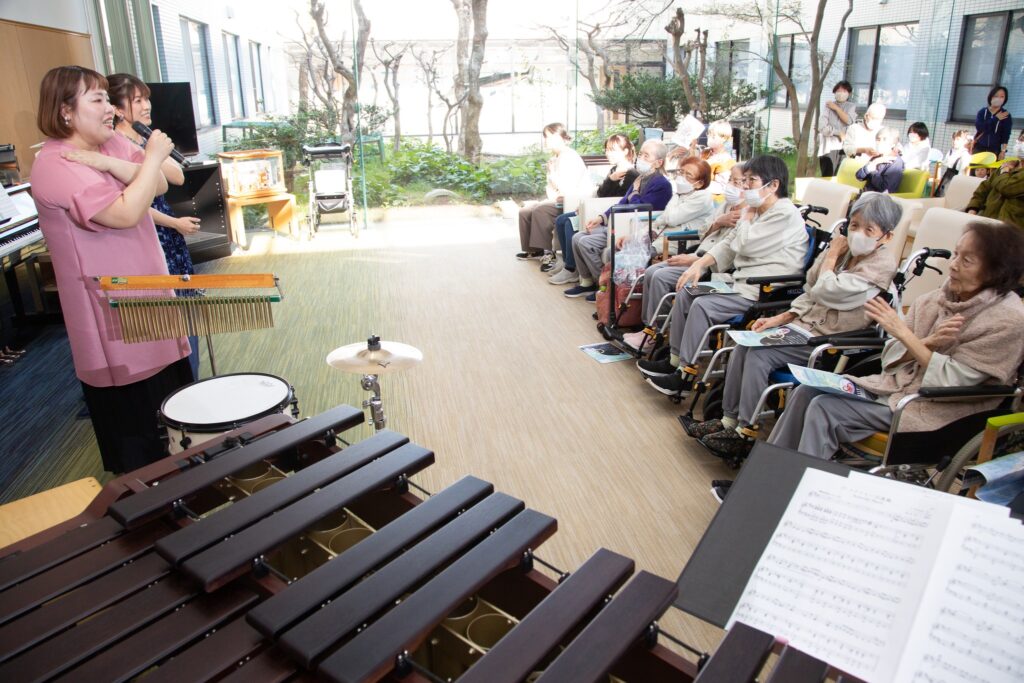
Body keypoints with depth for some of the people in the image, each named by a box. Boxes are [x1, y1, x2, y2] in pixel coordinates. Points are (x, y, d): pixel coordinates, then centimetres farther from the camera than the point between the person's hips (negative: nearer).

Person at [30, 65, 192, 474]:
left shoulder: (110, 143, 7)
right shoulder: (56, 167, -18)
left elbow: (159, 185, -4)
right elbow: (126, 213, -28)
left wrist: (108, 163, -18)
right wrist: (153, 156, -19)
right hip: (111, 311, -8)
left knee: (170, 387, 18)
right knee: (131, 408, 4)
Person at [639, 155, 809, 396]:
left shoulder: (784, 214, -15)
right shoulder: (757, 210, 14)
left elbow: (743, 245, -19)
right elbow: (729, 244, 14)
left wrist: (748, 215, -4)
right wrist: (699, 264, 1)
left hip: (764, 294, -10)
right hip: (741, 282, 10)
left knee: (703, 305, -24)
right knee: (685, 293, 3)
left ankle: (686, 375, -15)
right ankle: (675, 360, 7)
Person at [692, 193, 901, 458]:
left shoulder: (882, 264, -14)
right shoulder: (847, 249, 8)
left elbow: (826, 292, -22)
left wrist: (831, 255, -6)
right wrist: (781, 318, 1)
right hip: (804, 323, 8)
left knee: (759, 355, -22)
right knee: (743, 346, -9)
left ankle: (746, 433, -12)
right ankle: (729, 419, -1)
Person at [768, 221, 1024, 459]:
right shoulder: (940, 297, 5)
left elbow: (952, 380, -18)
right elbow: (891, 355, 3)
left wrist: (903, 333, -19)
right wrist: (928, 342, -17)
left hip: (934, 409, -7)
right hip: (895, 382, 7)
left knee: (824, 409, -22)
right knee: (806, 392, -8)